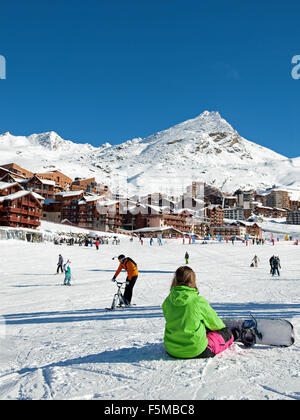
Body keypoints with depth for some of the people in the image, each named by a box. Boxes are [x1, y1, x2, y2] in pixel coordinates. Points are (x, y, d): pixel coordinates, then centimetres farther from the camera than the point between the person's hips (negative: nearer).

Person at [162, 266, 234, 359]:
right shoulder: (198, 301, -17)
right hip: (195, 351, -5)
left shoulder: (167, 301, -5)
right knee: (227, 333, 16)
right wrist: (223, 327, 24)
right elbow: (214, 322, -1)